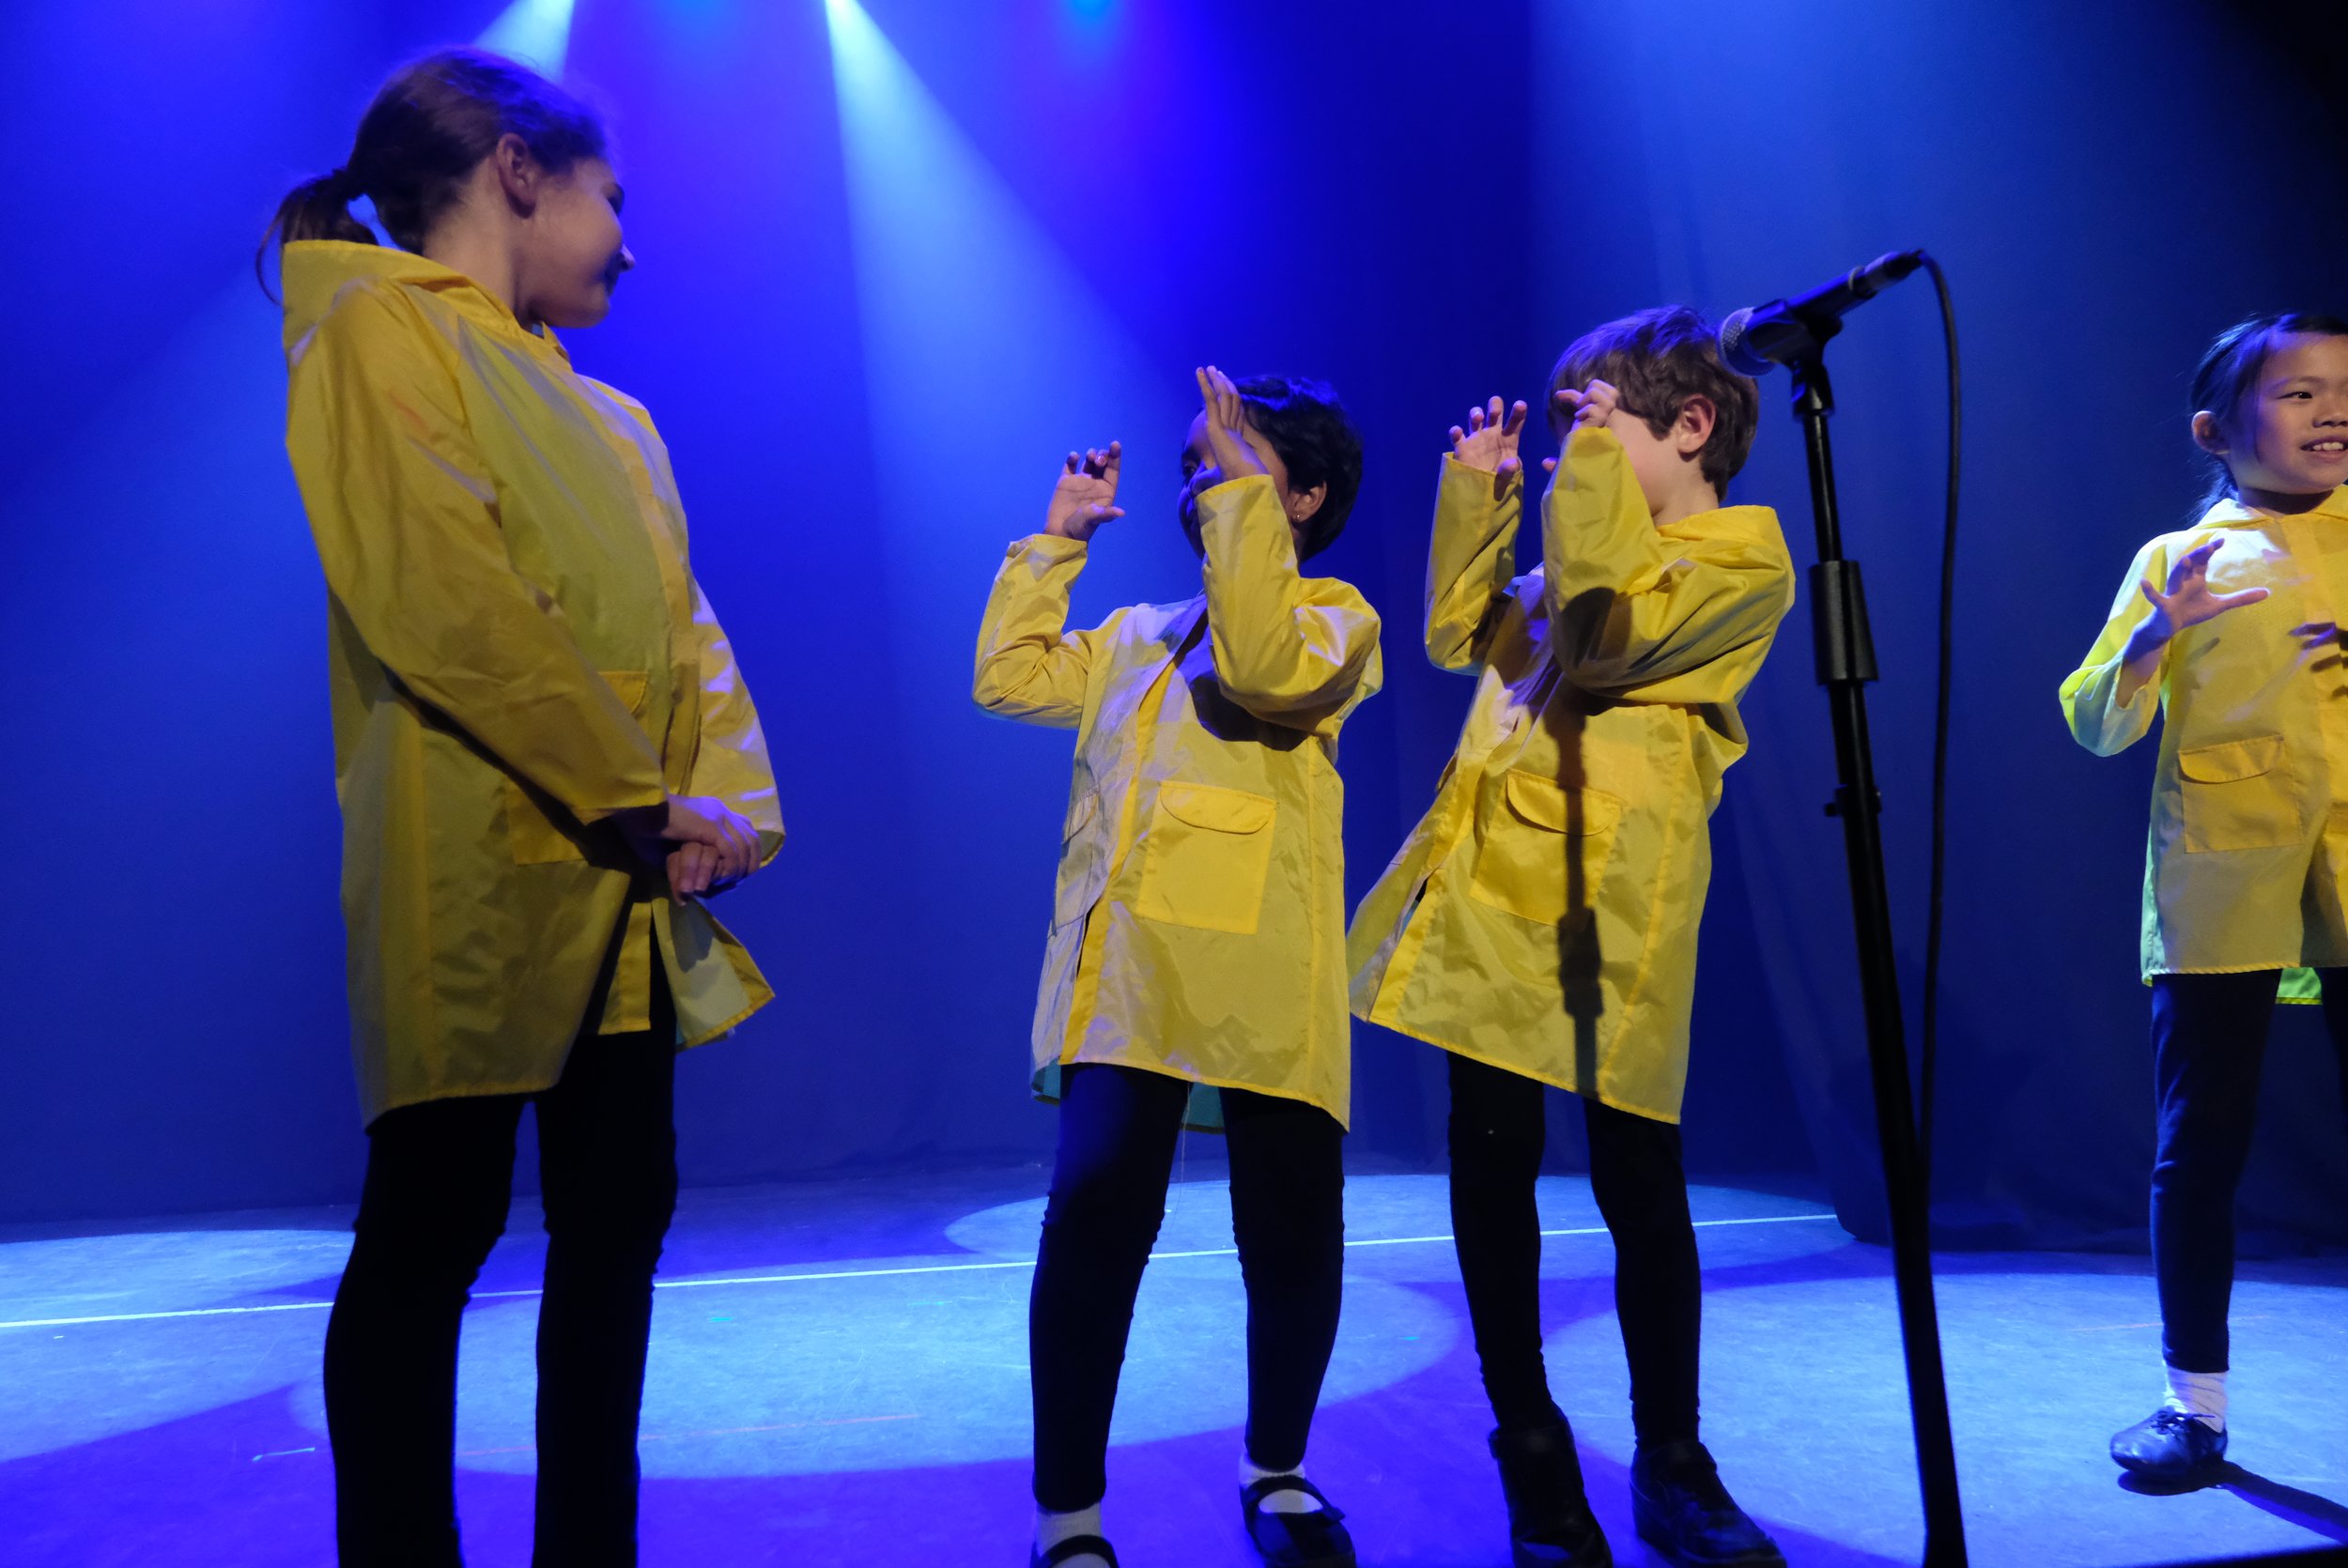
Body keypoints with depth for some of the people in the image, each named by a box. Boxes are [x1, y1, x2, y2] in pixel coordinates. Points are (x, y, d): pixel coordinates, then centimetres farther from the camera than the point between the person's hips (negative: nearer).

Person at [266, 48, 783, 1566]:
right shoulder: (380, 330, -4)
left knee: (617, 1218, 11)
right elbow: (443, 601, -17)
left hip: (630, 897, 8)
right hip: (479, 886, -8)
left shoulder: (612, 417, 21)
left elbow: (684, 630, 14)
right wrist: (638, 803, -15)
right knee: (430, 1233, 0)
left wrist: (731, 806, -3)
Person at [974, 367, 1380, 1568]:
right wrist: (1056, 539, 23)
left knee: (1294, 1236, 2)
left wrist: (1243, 493, -13)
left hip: (1262, 982, -3)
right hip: (1127, 972, 3)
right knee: (1094, 1212, -14)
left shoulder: (1335, 617, 6)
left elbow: (1265, 672, -16)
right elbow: (1008, 677, 22)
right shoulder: (1137, 634, 25)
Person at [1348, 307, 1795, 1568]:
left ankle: (1670, 1464, 20)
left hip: (1610, 908, -6)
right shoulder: (1594, 552, 21)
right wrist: (1478, 492, 18)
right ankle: (1531, 1449, 19)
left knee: (1638, 1180, 2)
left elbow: (1599, 640, -16)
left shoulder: (1745, 561, -2)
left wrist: (1598, 460, -8)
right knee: (1490, 1165, 6)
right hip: (1493, 891, 6)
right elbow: (1462, 635, 24)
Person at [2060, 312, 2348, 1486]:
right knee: (2200, 1144, 3)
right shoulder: (2176, 559, 8)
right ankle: (2194, 1403, 13)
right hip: (2220, 883, -1)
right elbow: (2097, 728, 1)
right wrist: (2152, 637, -17)